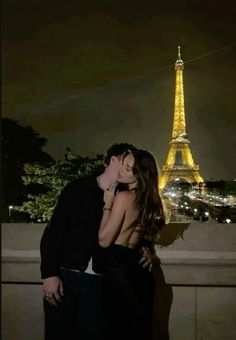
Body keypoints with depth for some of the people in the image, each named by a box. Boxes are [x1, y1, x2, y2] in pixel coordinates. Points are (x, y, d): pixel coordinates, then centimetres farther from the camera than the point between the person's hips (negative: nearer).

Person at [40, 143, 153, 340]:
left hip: (97, 282, 3)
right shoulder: (78, 189, -1)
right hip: (64, 276, -2)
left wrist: (145, 249, -1)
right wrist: (49, 274, -12)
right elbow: (53, 232, -5)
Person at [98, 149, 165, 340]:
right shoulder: (149, 201, 6)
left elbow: (104, 240, -14)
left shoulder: (124, 197, -16)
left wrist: (107, 204, -9)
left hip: (119, 270, -7)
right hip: (139, 270, 7)